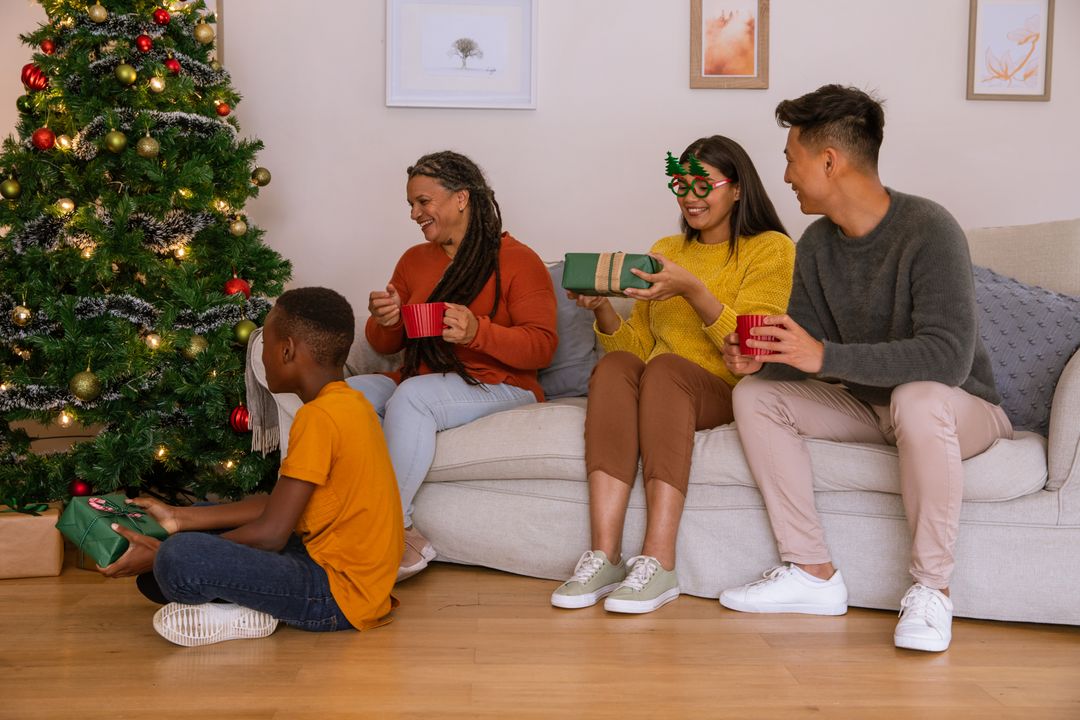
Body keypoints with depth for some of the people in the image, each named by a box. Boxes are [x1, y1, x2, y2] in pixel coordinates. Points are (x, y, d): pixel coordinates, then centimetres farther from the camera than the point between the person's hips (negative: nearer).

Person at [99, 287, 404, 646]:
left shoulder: (320, 416, -19)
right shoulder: (348, 403, 11)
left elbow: (269, 534, -19)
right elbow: (280, 505, 13)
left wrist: (162, 556, -10)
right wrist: (180, 518, 10)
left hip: (336, 593, -10)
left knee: (178, 559, -29)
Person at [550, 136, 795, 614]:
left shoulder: (770, 249, 5)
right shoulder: (666, 250, 22)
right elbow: (634, 343, 16)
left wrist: (693, 290, -20)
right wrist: (602, 308, -3)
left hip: (732, 395, -4)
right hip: (661, 389, 4)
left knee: (664, 368, -34)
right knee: (614, 364, -29)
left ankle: (658, 563, -41)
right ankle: (604, 556, -38)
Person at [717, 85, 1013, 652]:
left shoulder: (928, 229, -23)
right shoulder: (817, 244, 0)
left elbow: (948, 357, -33)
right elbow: (804, 353, 3)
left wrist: (826, 356, -39)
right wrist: (763, 360, -21)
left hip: (962, 407, -7)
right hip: (866, 404, 7)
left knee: (917, 398, -40)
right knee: (756, 393, -10)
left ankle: (931, 587, -22)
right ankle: (813, 573, -11)